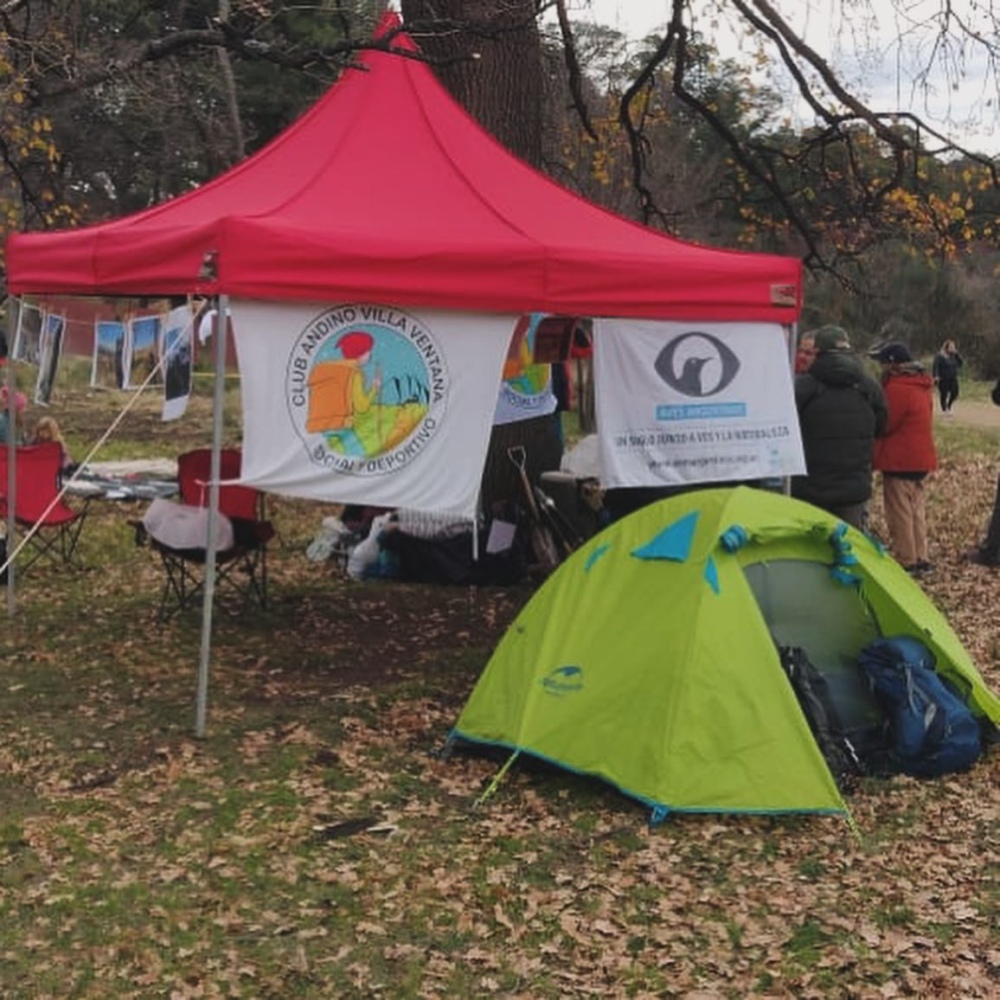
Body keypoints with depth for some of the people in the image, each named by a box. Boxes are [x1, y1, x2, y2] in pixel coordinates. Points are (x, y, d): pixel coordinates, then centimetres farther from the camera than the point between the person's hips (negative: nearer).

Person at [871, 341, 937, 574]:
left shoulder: (897, 389, -18)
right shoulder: (923, 385, 12)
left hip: (900, 461, -9)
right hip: (921, 459, 9)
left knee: (900, 513, -1)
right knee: (916, 510, 15)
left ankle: (906, 562, 2)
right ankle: (921, 559, 19)